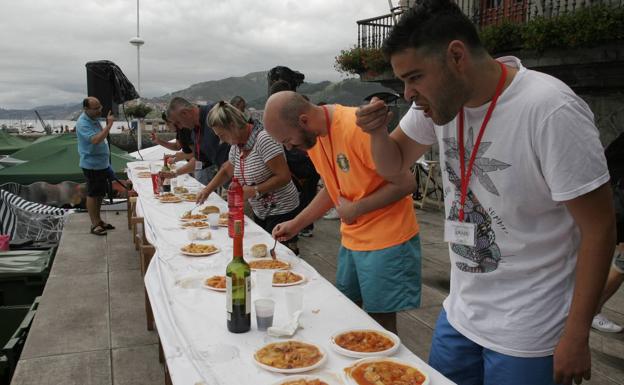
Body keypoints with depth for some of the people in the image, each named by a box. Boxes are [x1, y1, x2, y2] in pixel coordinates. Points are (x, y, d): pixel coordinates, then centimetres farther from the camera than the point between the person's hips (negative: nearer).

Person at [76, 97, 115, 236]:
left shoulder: (93, 119, 8)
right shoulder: (82, 123, -20)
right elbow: (95, 140, -33)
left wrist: (107, 123, 6)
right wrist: (109, 125, -31)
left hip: (102, 164, 9)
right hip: (91, 165, -9)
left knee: (100, 194, 17)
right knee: (92, 194, 1)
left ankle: (98, 220, 29)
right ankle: (94, 225, 10)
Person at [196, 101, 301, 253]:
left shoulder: (264, 139, -21)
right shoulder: (236, 145, 5)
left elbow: (284, 176, -23)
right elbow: (226, 171, 24)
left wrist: (254, 190, -23)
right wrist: (207, 190, 14)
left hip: (281, 212, -8)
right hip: (260, 212, 8)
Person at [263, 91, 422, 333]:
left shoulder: (357, 128, -23)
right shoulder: (313, 137, 2)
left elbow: (405, 184, -20)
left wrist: (355, 209, -16)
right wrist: (295, 224, 10)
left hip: (386, 240, -7)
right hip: (351, 239, 8)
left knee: (381, 321, 2)